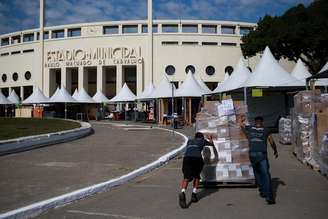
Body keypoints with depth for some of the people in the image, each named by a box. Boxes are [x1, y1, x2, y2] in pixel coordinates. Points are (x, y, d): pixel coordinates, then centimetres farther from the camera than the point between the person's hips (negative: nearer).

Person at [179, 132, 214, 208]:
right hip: (197, 158, -1)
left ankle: (183, 192, -34)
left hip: (187, 158, 1)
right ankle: (194, 193, 7)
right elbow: (211, 144, 46)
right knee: (196, 176, 20)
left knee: (186, 178, -8)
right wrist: (210, 139, 68)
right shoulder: (202, 141, 27)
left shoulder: (189, 141, 33)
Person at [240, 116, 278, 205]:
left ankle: (262, 191, 23)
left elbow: (241, 124, 30)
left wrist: (242, 120, 51)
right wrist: (275, 151, 29)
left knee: (257, 172, 21)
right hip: (262, 154, -2)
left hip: (252, 154, 2)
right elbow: (272, 143, 13)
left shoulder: (249, 128, 11)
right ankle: (269, 196, -14)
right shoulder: (266, 130, 8)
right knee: (266, 174, -5)